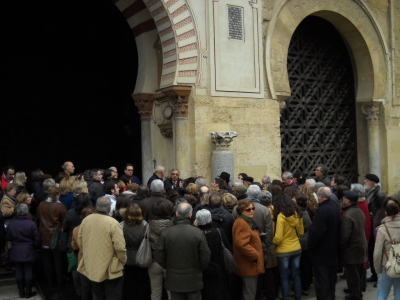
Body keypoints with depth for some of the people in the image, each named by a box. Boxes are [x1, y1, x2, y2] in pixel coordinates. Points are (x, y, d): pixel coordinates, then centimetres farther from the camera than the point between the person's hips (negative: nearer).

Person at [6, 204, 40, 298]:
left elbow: (8, 238, 4)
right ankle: (28, 292, 12)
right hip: (28, 251, -3)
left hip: (16, 252, 3)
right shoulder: (31, 224, -14)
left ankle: (21, 292, 19)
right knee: (28, 271, 5)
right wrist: (36, 247, 10)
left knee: (19, 271, 11)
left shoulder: (11, 224, -7)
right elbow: (37, 239, -9)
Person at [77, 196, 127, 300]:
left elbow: (80, 243, 6)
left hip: (91, 268, 5)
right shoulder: (113, 223, -21)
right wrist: (123, 261, -2)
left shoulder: (85, 220, -4)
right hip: (110, 270, -5)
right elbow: (120, 248, -21)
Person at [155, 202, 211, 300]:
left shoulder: (165, 233, -12)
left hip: (174, 281, 2)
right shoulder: (198, 233, -16)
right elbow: (205, 257, -11)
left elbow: (159, 257, -5)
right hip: (193, 280, -1)